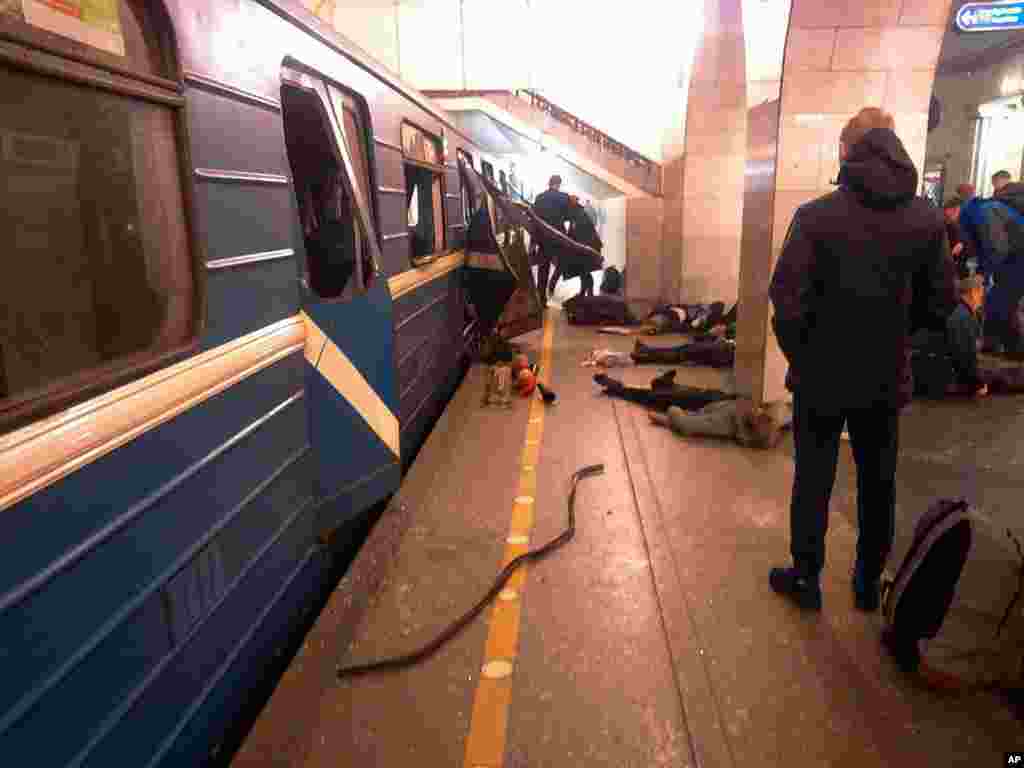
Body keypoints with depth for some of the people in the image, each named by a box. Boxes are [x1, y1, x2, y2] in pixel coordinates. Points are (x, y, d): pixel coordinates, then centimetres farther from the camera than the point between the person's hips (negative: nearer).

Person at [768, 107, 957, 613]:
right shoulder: (927, 218, -4)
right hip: (887, 379, 3)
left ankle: (806, 579, 25)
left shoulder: (816, 214, -16)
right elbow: (942, 303, 0)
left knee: (813, 480, 12)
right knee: (878, 484, 18)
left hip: (822, 377, -3)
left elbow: (787, 301, -19)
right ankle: (869, 582, 33)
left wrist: (799, 354, -2)